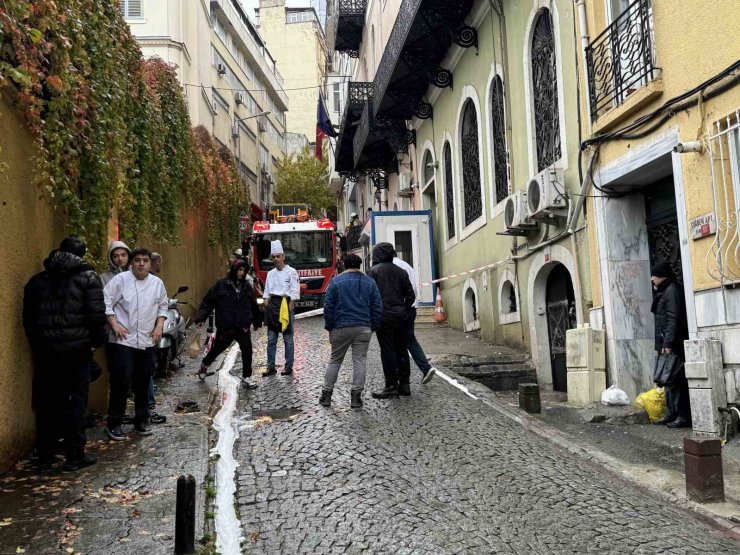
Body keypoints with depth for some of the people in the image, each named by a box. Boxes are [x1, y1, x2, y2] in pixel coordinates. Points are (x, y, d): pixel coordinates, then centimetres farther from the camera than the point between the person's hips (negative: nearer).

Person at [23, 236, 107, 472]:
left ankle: (44, 456, 17)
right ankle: (75, 456, 5)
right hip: (77, 347, -4)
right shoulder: (88, 277, -4)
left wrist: (37, 344, 19)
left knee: (47, 401, 11)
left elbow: (28, 318, 12)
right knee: (77, 399, 4)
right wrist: (97, 341, 1)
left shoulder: (37, 280, 11)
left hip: (46, 349, 4)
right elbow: (96, 314, -11)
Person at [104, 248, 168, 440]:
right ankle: (114, 424, 7)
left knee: (143, 384, 13)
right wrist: (114, 324, -15)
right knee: (121, 383, -5)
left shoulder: (157, 283, 7)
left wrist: (159, 326, 5)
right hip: (123, 341, -5)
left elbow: (163, 306, 17)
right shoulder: (120, 279, -7)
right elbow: (106, 302, -8)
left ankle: (141, 421, 25)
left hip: (147, 342, 5)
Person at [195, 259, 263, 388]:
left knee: (247, 351, -6)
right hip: (225, 327, -2)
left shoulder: (246, 286, 6)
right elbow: (208, 302, -5)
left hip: (243, 327, 2)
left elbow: (254, 305, 16)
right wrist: (201, 318, -13)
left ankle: (246, 379, 4)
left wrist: (257, 322, 23)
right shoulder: (221, 285, -5)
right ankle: (204, 365, 43)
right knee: (217, 348, 13)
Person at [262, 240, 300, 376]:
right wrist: (267, 308, 4)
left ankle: (288, 366, 8)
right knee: (271, 339, 6)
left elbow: (294, 293, -7)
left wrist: (289, 310, -12)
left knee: (288, 338, 1)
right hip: (272, 305, 5)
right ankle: (271, 366, 12)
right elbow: (266, 293, 14)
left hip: (285, 305, -5)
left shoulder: (291, 272, -4)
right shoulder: (270, 273, 13)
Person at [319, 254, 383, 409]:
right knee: (360, 361, 3)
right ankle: (356, 397, 2)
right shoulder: (370, 283, 6)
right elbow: (378, 308, 5)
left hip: (341, 327, -1)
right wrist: (373, 327, 12)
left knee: (334, 360, 11)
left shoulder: (336, 282, 0)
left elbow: (328, 307, -2)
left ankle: (326, 394, 13)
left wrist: (329, 327, 6)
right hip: (364, 328, 1)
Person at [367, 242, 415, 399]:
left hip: (383, 317, -5)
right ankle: (404, 384, 16)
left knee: (387, 351, -3)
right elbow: (411, 295, 10)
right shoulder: (401, 271, 11)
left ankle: (391, 387, -1)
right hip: (400, 317, 5)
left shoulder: (374, 270, -5)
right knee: (401, 349, 11)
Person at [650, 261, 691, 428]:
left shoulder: (672, 290, -10)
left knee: (676, 379, -8)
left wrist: (668, 343, -23)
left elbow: (673, 319, -19)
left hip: (674, 345, -10)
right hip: (666, 344, 10)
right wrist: (661, 344, 16)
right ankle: (671, 413, 18)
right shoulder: (663, 291, 18)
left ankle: (684, 416, -5)